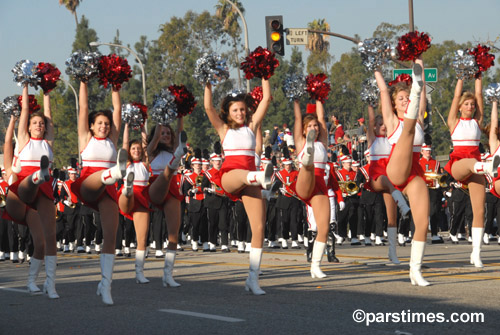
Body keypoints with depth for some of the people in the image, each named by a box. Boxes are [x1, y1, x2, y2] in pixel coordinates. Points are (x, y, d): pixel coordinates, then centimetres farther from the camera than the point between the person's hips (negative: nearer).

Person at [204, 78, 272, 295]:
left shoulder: (252, 126, 17)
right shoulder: (224, 129, 13)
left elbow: (266, 99, 12)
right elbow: (208, 108, 0)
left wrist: (265, 78, 9)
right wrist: (208, 85, -4)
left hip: (249, 179, 3)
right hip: (229, 177, -2)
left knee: (259, 227, -9)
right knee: (241, 174, -41)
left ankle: (253, 277, -8)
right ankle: (263, 178, -79)